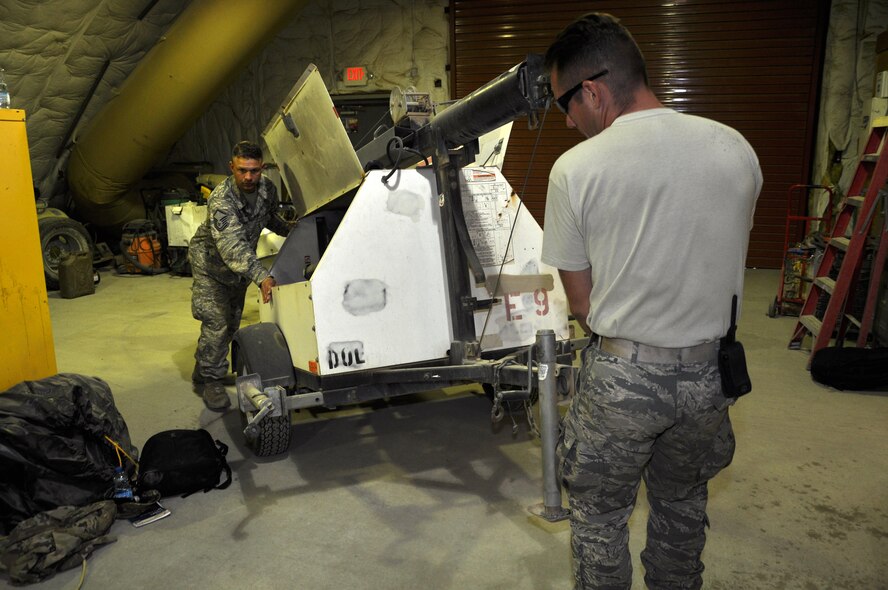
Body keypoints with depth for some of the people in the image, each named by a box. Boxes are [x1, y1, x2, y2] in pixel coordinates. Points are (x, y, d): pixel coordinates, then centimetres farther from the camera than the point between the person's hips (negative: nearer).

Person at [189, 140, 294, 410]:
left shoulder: (268, 188, -14)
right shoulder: (220, 200, -35)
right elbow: (232, 246, -47)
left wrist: (289, 229, -7)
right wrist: (261, 276, -59)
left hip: (241, 264, 7)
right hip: (211, 262, -6)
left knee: (232, 322, 14)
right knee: (216, 323, -14)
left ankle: (202, 371, 34)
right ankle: (212, 381, 3)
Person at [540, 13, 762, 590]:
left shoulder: (575, 168, -16)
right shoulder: (737, 149, -4)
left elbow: (582, 302, -7)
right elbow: (730, 264, 7)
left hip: (621, 379, -4)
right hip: (709, 371, 5)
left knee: (599, 516, 17)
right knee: (683, 505, 26)